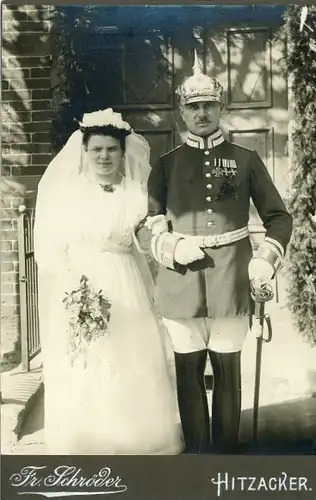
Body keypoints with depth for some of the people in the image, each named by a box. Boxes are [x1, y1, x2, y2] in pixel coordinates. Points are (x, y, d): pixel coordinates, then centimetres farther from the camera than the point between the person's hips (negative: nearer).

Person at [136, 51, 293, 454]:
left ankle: (226, 450, 26)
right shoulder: (166, 164, 7)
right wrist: (172, 247, -14)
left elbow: (279, 217, 8)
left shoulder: (246, 160, 7)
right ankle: (196, 451, 26)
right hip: (181, 287, 1)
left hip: (232, 286, 0)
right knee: (188, 372, 9)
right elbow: (144, 227, 5)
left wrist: (267, 257, -10)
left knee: (229, 372, 9)